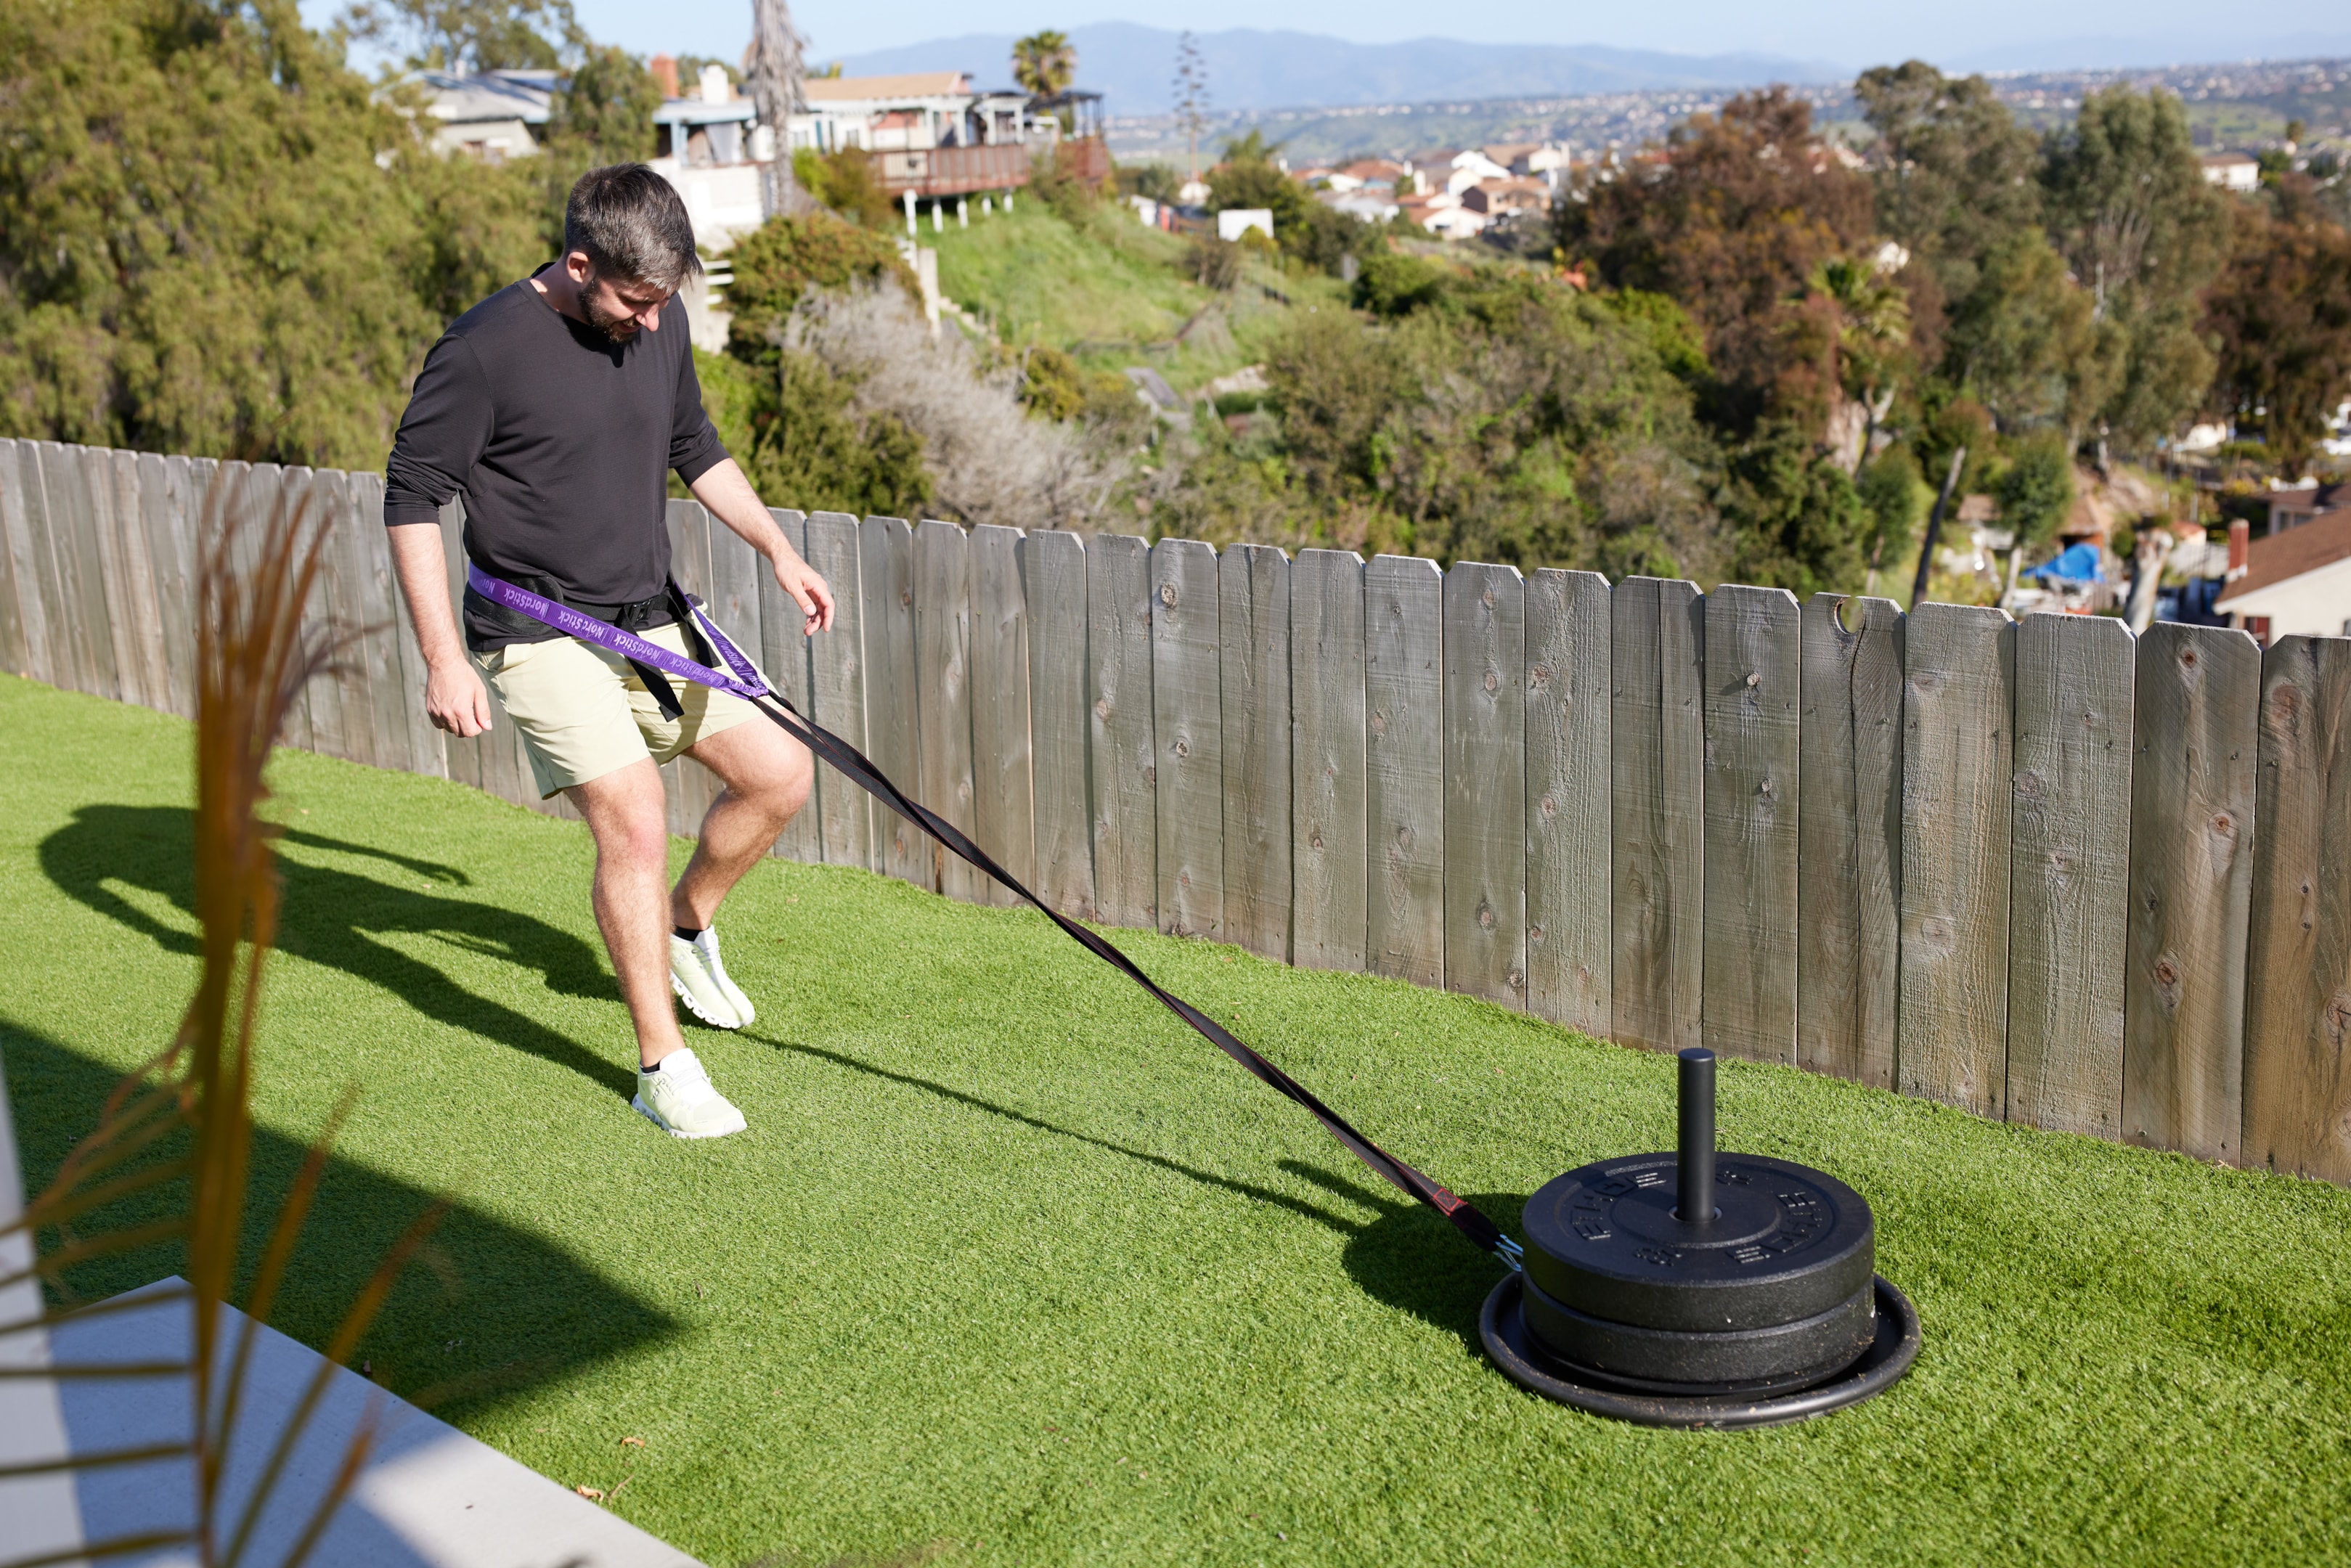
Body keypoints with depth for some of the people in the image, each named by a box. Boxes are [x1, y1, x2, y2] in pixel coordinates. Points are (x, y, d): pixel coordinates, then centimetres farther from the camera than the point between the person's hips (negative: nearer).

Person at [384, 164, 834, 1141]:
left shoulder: (659, 325, 3)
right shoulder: (484, 351, -17)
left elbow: (696, 449, 20)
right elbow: (412, 499, -13)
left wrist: (777, 551, 13)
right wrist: (444, 658, -19)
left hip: (651, 622, 7)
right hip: (538, 634, -7)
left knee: (781, 774, 4)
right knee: (635, 823, -18)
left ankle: (686, 925, 30)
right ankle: (663, 1068, -4)